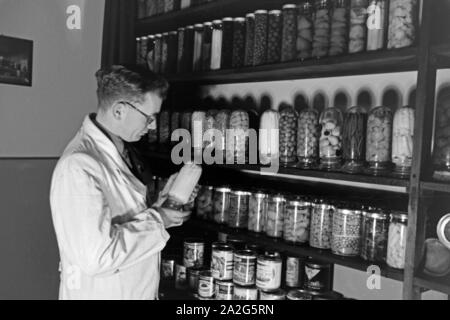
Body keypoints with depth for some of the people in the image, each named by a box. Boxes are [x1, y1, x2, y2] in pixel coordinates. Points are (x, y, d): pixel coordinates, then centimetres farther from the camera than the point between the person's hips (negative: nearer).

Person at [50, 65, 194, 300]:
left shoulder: (119, 151, 5)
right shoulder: (79, 166, -25)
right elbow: (96, 257, -30)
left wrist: (163, 203, -4)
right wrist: (156, 220, -21)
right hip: (101, 292, -9)